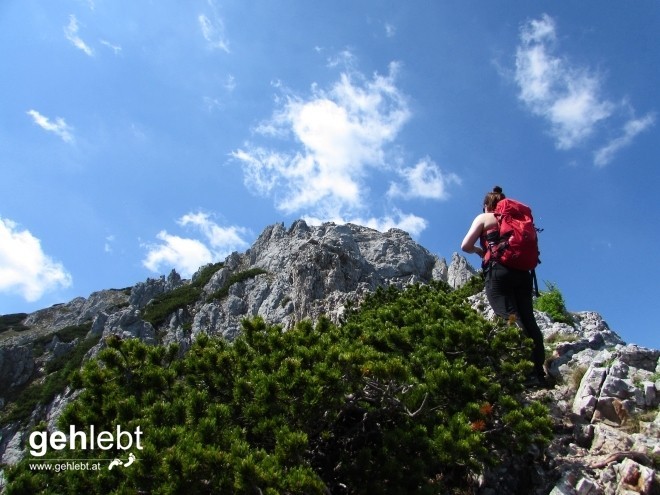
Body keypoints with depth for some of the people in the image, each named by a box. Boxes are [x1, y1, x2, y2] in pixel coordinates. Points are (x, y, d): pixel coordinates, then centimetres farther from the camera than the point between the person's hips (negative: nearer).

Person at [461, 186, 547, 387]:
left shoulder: (483, 218, 10)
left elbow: (465, 246, 1)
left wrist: (480, 250, 20)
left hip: (499, 271, -5)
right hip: (522, 272, 6)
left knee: (511, 321, -13)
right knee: (528, 319, 3)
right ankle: (538, 372, -4)